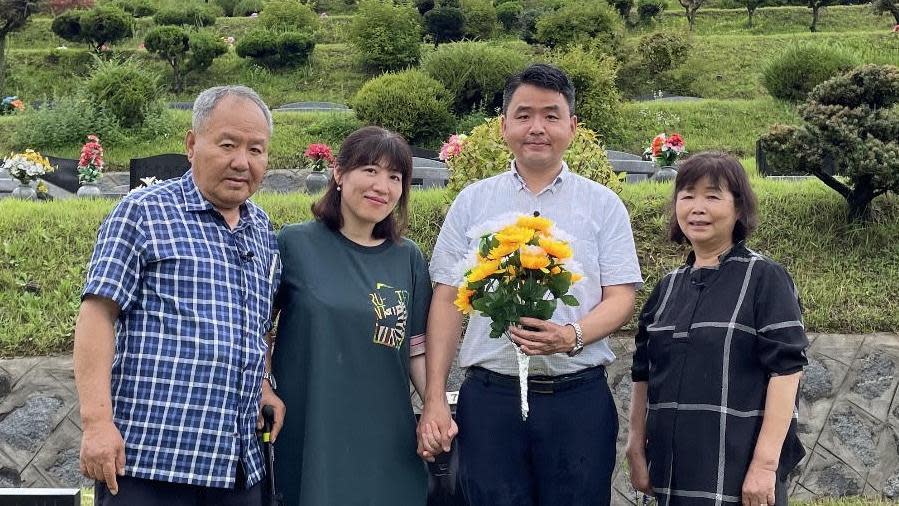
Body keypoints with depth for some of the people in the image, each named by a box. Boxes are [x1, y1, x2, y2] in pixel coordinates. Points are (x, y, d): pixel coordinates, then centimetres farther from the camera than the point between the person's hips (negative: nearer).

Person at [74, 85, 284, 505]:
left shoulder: (263, 230, 16)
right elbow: (98, 313, -9)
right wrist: (96, 421, -17)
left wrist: (261, 387, 9)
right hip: (147, 459, -6)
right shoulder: (144, 212, -2)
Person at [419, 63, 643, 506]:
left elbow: (620, 298, 3)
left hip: (579, 398, 0)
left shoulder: (603, 204, 7)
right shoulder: (472, 203, 10)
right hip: (488, 398, 1)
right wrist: (434, 398, 0)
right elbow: (447, 300, 7)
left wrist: (573, 335, -19)